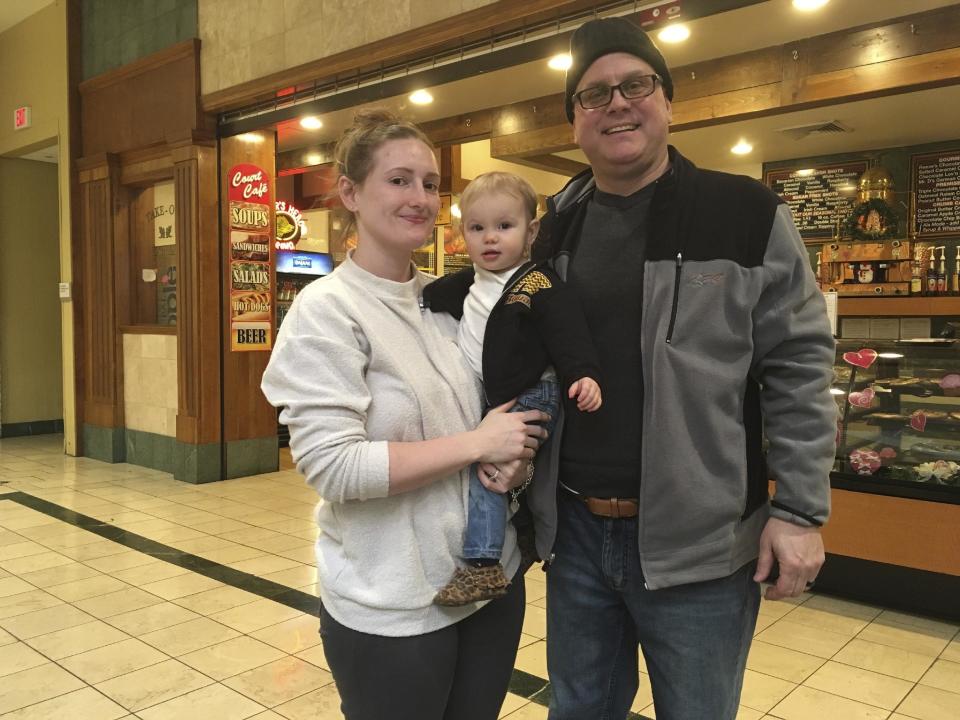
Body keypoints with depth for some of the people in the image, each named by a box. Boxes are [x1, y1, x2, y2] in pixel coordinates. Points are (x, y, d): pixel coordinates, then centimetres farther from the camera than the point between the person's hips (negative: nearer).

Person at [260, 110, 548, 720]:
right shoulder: (326, 310, -13)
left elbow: (502, 405, 14)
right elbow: (333, 466, -22)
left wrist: (514, 456, -8)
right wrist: (477, 445, -19)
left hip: (492, 578, 6)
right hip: (390, 608, -5)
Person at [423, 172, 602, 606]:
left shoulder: (539, 287, -10)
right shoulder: (462, 286, 11)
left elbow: (567, 333, -18)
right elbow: (428, 302, 27)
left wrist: (584, 375, -31)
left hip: (524, 399, -8)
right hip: (476, 400, 8)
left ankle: (483, 565, -16)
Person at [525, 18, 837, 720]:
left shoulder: (749, 215, -6)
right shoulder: (555, 229, 6)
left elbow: (799, 367, -6)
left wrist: (802, 509, -9)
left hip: (700, 543, -3)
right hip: (574, 530, 4)